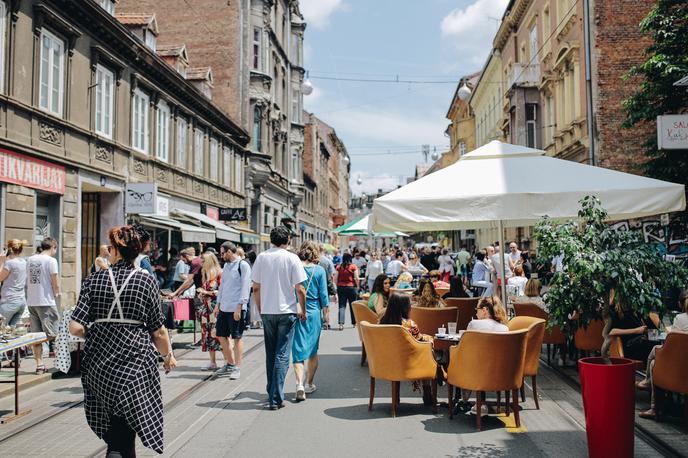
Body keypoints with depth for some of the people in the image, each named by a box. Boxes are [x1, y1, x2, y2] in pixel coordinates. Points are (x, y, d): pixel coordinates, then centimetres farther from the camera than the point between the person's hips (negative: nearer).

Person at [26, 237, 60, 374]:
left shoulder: (30, 259, 10)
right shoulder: (51, 260, -10)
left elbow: (28, 280, 15)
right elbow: (55, 283, -11)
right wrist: (57, 293, 7)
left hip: (31, 301, 7)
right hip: (46, 301, -7)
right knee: (51, 334, 3)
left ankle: (39, 364, 12)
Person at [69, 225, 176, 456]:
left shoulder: (94, 280, -1)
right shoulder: (147, 282, -4)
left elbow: (75, 328, -7)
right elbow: (158, 331, -1)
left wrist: (93, 332, 14)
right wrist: (168, 355, 16)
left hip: (99, 360, 2)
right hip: (135, 359, -2)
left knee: (115, 431, 17)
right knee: (124, 432, 5)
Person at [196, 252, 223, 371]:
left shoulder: (219, 273, -8)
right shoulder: (205, 274, 16)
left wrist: (207, 292, -13)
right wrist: (200, 292, 7)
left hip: (216, 308, -8)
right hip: (206, 308, 8)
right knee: (207, 335, 6)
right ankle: (212, 362, 12)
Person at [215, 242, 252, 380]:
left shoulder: (243, 265, -9)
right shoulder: (226, 265, 15)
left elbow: (245, 287, -13)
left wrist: (239, 307, -18)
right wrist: (218, 304, 16)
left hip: (236, 308, -8)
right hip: (224, 307, 8)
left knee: (237, 338, -1)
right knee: (221, 336, 11)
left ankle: (237, 368, 6)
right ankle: (230, 363, 26)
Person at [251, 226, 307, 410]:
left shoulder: (261, 257, 1)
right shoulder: (292, 258, -8)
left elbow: (256, 288, 4)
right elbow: (300, 289, -9)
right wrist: (303, 310, 3)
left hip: (267, 312, 3)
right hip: (287, 311, -3)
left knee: (270, 354, 15)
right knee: (282, 355, 0)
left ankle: (271, 393, 25)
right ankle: (276, 398, -4)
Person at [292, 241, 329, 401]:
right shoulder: (319, 270, -4)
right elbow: (323, 294, -2)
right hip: (314, 313, 0)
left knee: (298, 351, 1)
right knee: (313, 350, 15)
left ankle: (299, 384, -15)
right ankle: (309, 384, 25)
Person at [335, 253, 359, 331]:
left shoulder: (339, 267, 0)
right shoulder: (353, 266, -5)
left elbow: (335, 278, 0)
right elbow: (356, 278, -6)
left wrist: (337, 286, 10)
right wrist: (357, 286, 6)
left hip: (340, 287, 1)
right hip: (351, 287, -1)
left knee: (342, 306, 1)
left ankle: (341, 323, -11)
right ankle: (354, 322, 22)